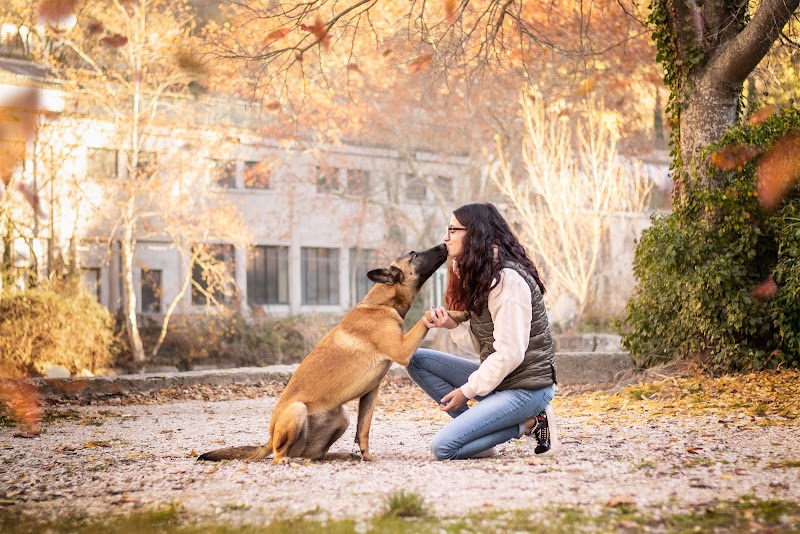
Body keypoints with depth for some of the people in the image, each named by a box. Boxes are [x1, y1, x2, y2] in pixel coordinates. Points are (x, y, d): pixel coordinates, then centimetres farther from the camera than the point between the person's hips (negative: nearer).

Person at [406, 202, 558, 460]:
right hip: (498, 378, 10)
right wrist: (452, 325, -7)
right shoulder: (481, 276, 12)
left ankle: (527, 424, -4)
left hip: (526, 386, -10)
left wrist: (467, 391, -14)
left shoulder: (508, 278, -18)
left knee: (444, 447, -20)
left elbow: (509, 354, -21)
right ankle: (476, 430, -2)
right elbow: (482, 345, 10)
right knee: (417, 360, 3)